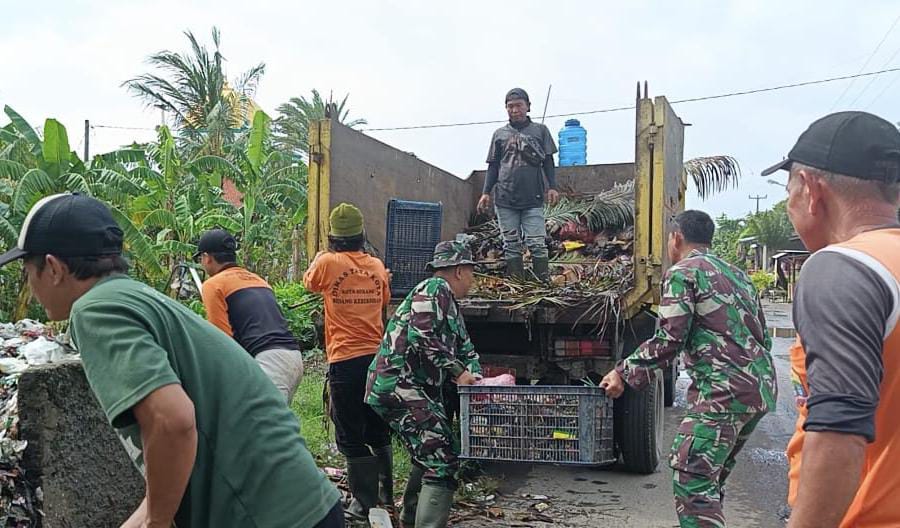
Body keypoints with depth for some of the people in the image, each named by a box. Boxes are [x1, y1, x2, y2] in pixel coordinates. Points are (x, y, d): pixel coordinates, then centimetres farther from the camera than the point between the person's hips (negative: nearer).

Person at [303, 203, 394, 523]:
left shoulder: (328, 262, -9)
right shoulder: (377, 266, 3)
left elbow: (309, 283, 13)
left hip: (345, 360, -5)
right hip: (377, 357, 5)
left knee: (350, 436, 6)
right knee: (378, 431, 19)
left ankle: (365, 502, 11)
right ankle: (386, 494, 31)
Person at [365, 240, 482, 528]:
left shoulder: (450, 305, 23)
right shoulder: (434, 289, -9)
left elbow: (465, 348, 20)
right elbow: (421, 337, -22)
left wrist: (478, 379, 2)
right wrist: (458, 371, -17)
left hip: (415, 390, 11)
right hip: (399, 385, -11)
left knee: (429, 457, 23)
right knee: (443, 460, -14)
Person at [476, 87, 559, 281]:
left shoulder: (540, 130, 10)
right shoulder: (500, 134, 15)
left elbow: (548, 162, 9)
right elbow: (493, 166, 15)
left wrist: (552, 186, -3)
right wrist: (486, 192, 7)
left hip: (533, 198, -2)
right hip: (505, 199, 2)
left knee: (537, 243, -5)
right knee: (511, 245, 4)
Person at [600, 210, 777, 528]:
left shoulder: (684, 272, -4)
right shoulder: (737, 274, 21)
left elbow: (668, 341, -12)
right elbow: (763, 337, 22)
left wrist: (624, 373, -4)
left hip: (724, 390, -9)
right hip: (761, 389, 9)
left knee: (692, 481, -8)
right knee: (711, 478, 18)